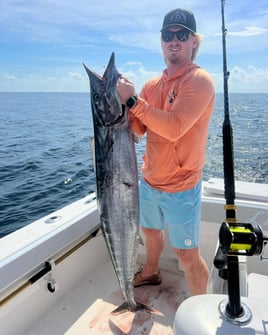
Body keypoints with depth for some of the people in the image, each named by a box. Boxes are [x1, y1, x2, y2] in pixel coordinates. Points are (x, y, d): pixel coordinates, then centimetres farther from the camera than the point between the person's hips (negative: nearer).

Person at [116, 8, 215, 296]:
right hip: (149, 180, 7)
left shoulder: (199, 80, -15)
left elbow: (174, 127, -28)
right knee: (150, 230, 27)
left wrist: (132, 100, -25)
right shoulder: (152, 85, 7)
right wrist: (122, 101, -13)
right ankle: (150, 273, 55)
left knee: (186, 254, 3)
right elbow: (139, 128, 2)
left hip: (180, 188, -7)